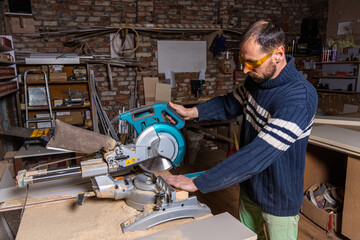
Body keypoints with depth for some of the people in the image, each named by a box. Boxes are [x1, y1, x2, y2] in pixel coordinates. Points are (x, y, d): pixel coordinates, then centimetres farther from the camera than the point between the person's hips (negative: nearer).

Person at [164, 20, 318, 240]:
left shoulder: (300, 98, -33)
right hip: (249, 189, 7)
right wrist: (193, 112, -9)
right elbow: (230, 104, 8)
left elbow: (258, 155, -37)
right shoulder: (257, 79, -8)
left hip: (279, 201, -6)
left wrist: (198, 184, -35)